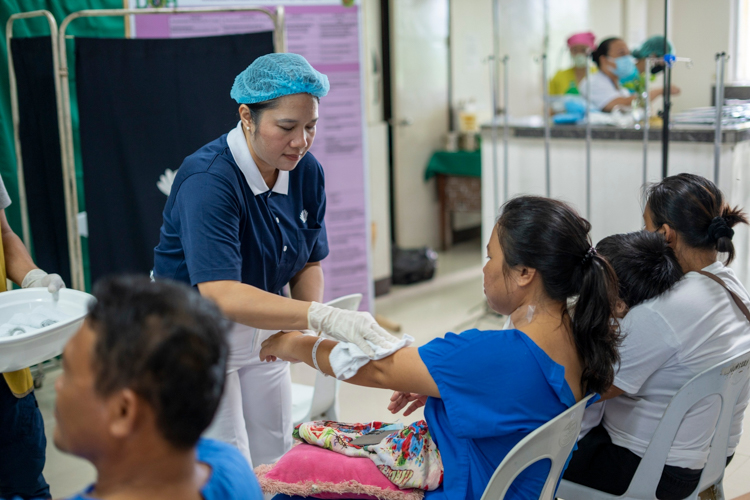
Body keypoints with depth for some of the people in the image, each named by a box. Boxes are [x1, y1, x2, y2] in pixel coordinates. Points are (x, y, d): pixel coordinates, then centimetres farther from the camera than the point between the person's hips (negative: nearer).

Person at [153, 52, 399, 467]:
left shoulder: (306, 172, -7)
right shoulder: (207, 180, -29)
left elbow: (308, 263, 2)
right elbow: (221, 295, -39)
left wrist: (311, 330, -18)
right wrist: (323, 318, -48)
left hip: (260, 330, 6)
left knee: (275, 466, 13)